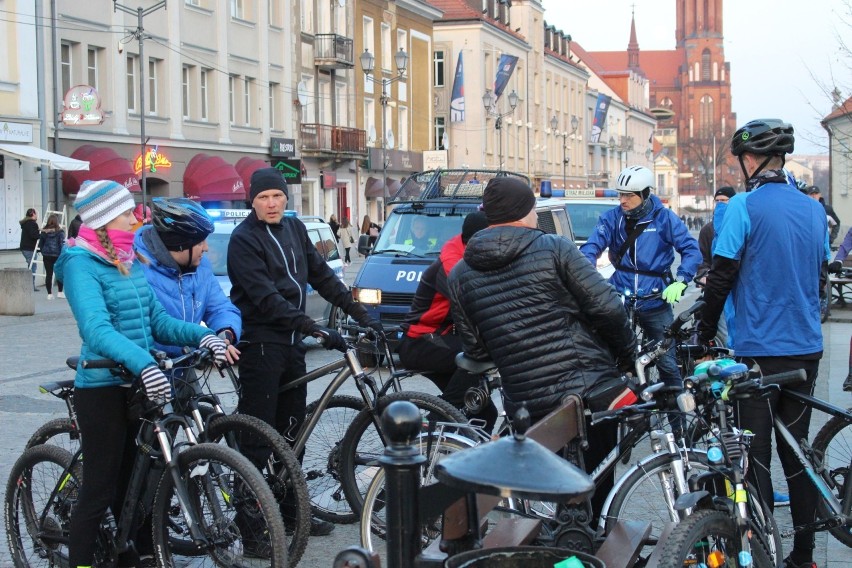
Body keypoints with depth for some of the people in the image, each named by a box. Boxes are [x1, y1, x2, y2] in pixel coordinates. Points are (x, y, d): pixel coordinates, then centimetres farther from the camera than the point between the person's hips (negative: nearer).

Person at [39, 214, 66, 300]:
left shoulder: (44, 232, 3)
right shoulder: (60, 232, -6)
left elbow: (40, 244, 10)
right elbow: (62, 244, -9)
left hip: (46, 255, 2)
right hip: (57, 255, -2)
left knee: (48, 274, 4)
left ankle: (49, 294, 4)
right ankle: (60, 292, 16)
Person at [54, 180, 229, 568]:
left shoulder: (130, 263, 11)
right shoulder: (81, 264, -14)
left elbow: (156, 320, 10)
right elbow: (97, 330, -28)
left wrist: (202, 335, -7)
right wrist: (143, 364, -41)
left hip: (138, 385, 8)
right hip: (102, 387, -8)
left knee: (131, 485, 15)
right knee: (99, 491, -2)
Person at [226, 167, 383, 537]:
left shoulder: (294, 229, 10)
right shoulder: (244, 239, -12)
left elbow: (322, 276, 13)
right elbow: (267, 298, -21)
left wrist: (359, 314, 5)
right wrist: (317, 330, -27)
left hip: (292, 342, 7)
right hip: (261, 344, -7)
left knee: (292, 428, 13)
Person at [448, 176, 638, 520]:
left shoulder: (460, 275, 8)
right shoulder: (554, 248, -4)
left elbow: (474, 350, 8)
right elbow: (607, 308, -9)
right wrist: (628, 354, 6)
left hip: (523, 404, 3)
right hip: (589, 391, -3)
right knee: (596, 485, 11)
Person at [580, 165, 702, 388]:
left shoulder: (664, 218, -2)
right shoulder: (612, 217, 2)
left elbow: (691, 249, -6)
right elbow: (591, 247, -9)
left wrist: (680, 281, -21)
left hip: (655, 300, -1)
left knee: (667, 362, 3)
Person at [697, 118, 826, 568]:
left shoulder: (744, 206, -12)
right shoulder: (813, 209, 7)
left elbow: (721, 277, -12)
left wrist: (704, 333, 0)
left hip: (759, 349, -6)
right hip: (807, 347, 6)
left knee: (756, 453, 1)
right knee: (797, 450, 13)